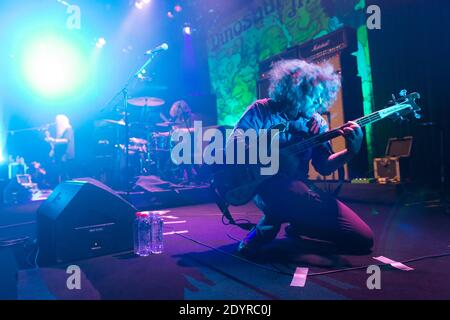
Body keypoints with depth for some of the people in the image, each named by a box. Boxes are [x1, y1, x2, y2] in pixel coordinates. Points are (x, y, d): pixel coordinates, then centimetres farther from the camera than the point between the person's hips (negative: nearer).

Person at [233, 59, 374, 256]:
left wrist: (351, 152, -15)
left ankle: (297, 226, 17)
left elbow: (324, 167, 3)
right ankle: (263, 231, -10)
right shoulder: (262, 110, -3)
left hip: (299, 188, 5)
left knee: (363, 239, -2)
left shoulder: (317, 124, 8)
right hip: (265, 185, -5)